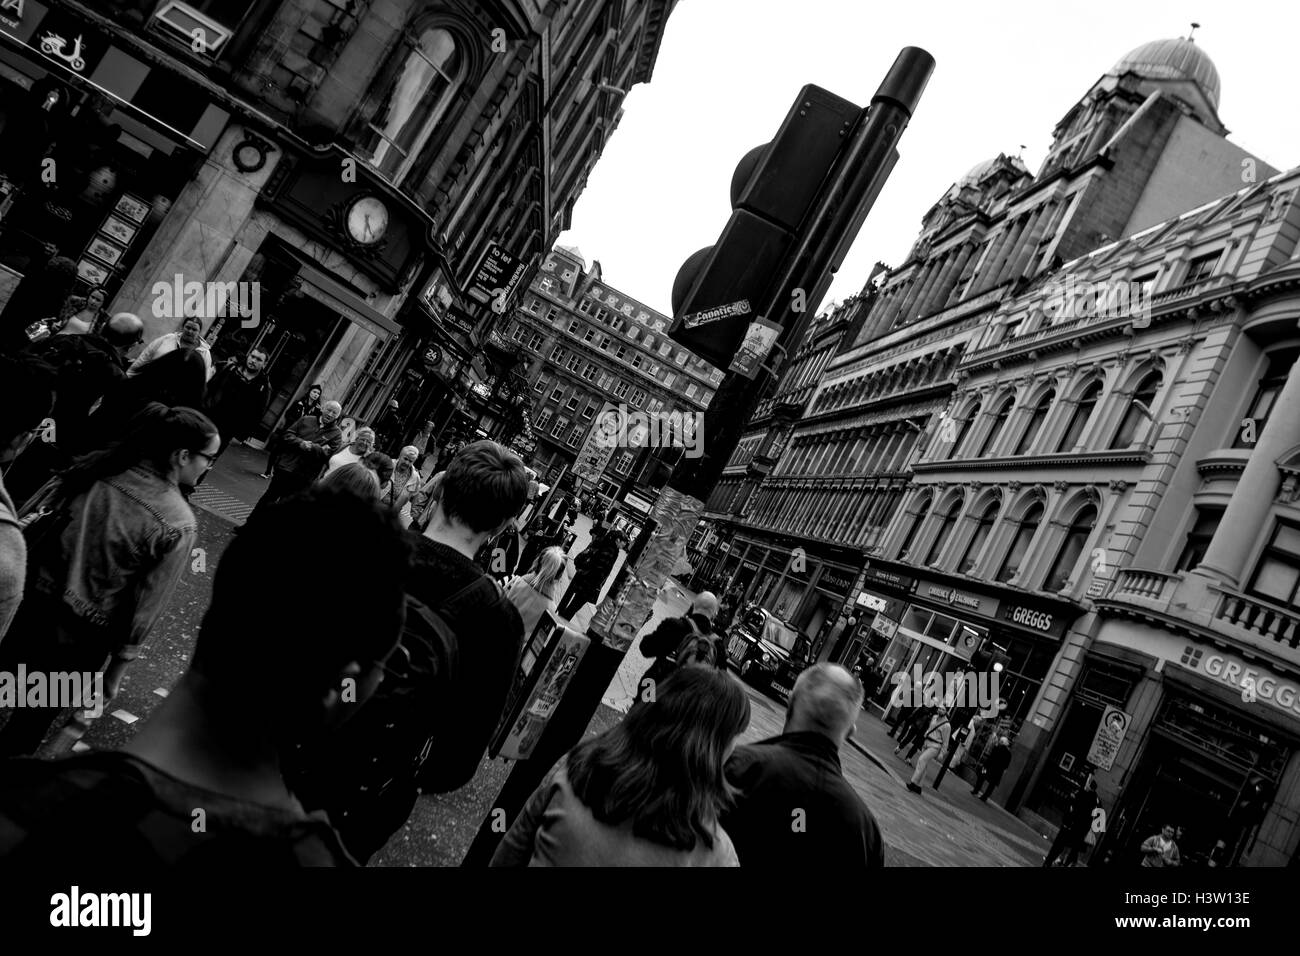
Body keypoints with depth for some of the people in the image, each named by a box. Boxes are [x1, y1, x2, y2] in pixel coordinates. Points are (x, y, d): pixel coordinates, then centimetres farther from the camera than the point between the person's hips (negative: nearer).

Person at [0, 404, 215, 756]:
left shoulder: (93, 466, -8)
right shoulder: (177, 523, -21)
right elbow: (146, 608, -15)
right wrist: (116, 669, -4)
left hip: (30, 603, 4)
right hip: (80, 636, -4)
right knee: (33, 720, 20)